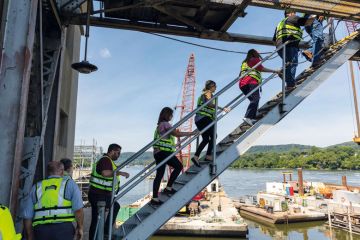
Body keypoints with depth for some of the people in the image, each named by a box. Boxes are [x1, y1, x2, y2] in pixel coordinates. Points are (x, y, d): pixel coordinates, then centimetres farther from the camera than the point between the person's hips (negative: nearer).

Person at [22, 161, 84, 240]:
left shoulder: (37, 187, 17)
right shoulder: (70, 184, 7)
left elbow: (27, 216, 15)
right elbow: (78, 209, -5)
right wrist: (80, 227, 8)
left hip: (41, 229, 4)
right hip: (63, 228, -3)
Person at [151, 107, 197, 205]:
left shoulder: (160, 125, 22)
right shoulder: (165, 124, -6)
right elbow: (177, 134, -12)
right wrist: (192, 133, -6)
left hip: (158, 152, 9)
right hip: (164, 151, -9)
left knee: (159, 175, 6)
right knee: (178, 166, 2)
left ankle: (155, 198, 6)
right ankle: (168, 188, 2)